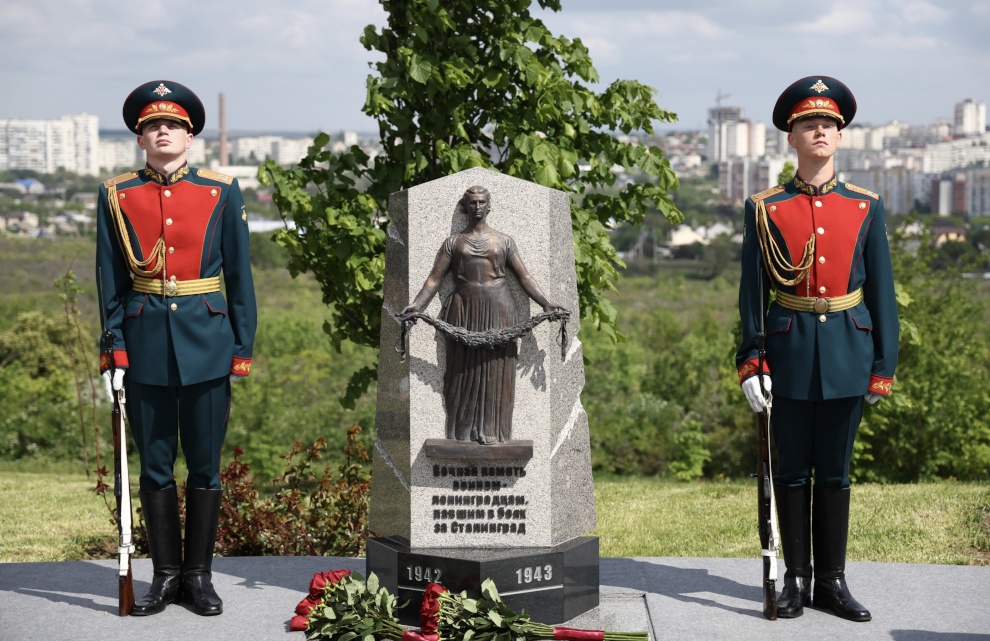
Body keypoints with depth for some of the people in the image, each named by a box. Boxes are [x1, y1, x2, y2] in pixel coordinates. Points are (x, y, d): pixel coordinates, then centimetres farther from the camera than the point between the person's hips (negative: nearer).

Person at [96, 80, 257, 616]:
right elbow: (109, 282, 5)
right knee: (155, 466, 7)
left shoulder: (221, 193, 2)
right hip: (145, 345, 1)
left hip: (206, 343, 0)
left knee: (205, 465, 5)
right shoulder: (116, 196, 4)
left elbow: (240, 276, 4)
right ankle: (166, 575, 18)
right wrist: (114, 354, -1)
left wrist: (243, 350, 1)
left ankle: (199, 574, 17)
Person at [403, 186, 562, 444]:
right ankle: (461, 431, 4)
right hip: (465, 309, 0)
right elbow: (434, 279, 4)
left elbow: (524, 278, 8)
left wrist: (546, 304, -3)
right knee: (464, 367, -2)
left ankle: (490, 430, 2)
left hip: (498, 309, 0)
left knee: (495, 370, -2)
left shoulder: (504, 241, 11)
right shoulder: (453, 243, 10)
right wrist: (416, 305, -10)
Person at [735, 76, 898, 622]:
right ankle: (797, 579, 16)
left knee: (835, 471, 7)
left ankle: (832, 581, 16)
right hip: (790, 354, -1)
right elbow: (751, 291, 2)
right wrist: (750, 362, -5)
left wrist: (882, 365, 1)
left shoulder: (866, 208, 5)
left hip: (847, 353, 1)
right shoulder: (764, 210, 2)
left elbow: (881, 291, 5)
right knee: (792, 470, 6)